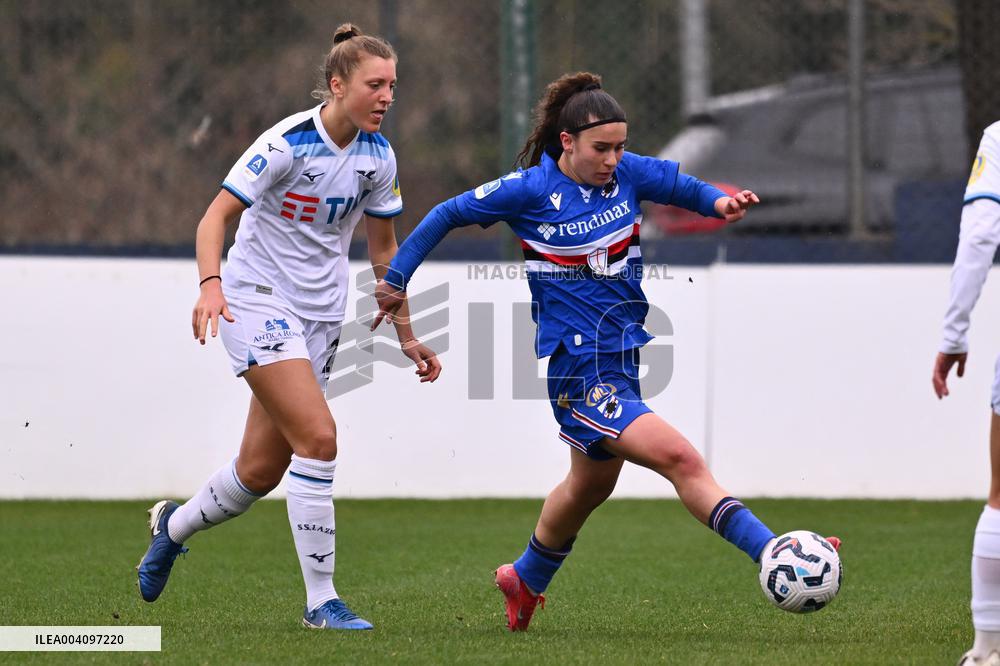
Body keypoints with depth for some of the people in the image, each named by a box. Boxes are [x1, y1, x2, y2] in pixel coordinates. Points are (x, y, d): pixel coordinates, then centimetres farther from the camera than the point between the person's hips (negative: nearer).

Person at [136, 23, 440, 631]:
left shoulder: (378, 157, 1)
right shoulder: (288, 143, -17)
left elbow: (384, 248, 13)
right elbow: (216, 217, -18)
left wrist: (406, 336, 12)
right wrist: (210, 285, -36)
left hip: (321, 316, 6)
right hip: (258, 302, -6)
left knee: (261, 471, 8)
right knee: (318, 437, -22)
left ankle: (174, 525, 39)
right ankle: (321, 601, -14)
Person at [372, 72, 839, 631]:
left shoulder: (628, 173, 0)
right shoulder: (531, 190, -12)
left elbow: (682, 186, 16)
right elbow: (447, 216, 0)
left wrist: (719, 202, -6)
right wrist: (396, 280, 5)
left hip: (623, 356, 8)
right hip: (580, 369, -8)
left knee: (591, 485, 25)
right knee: (681, 459, -21)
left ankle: (527, 579, 48)